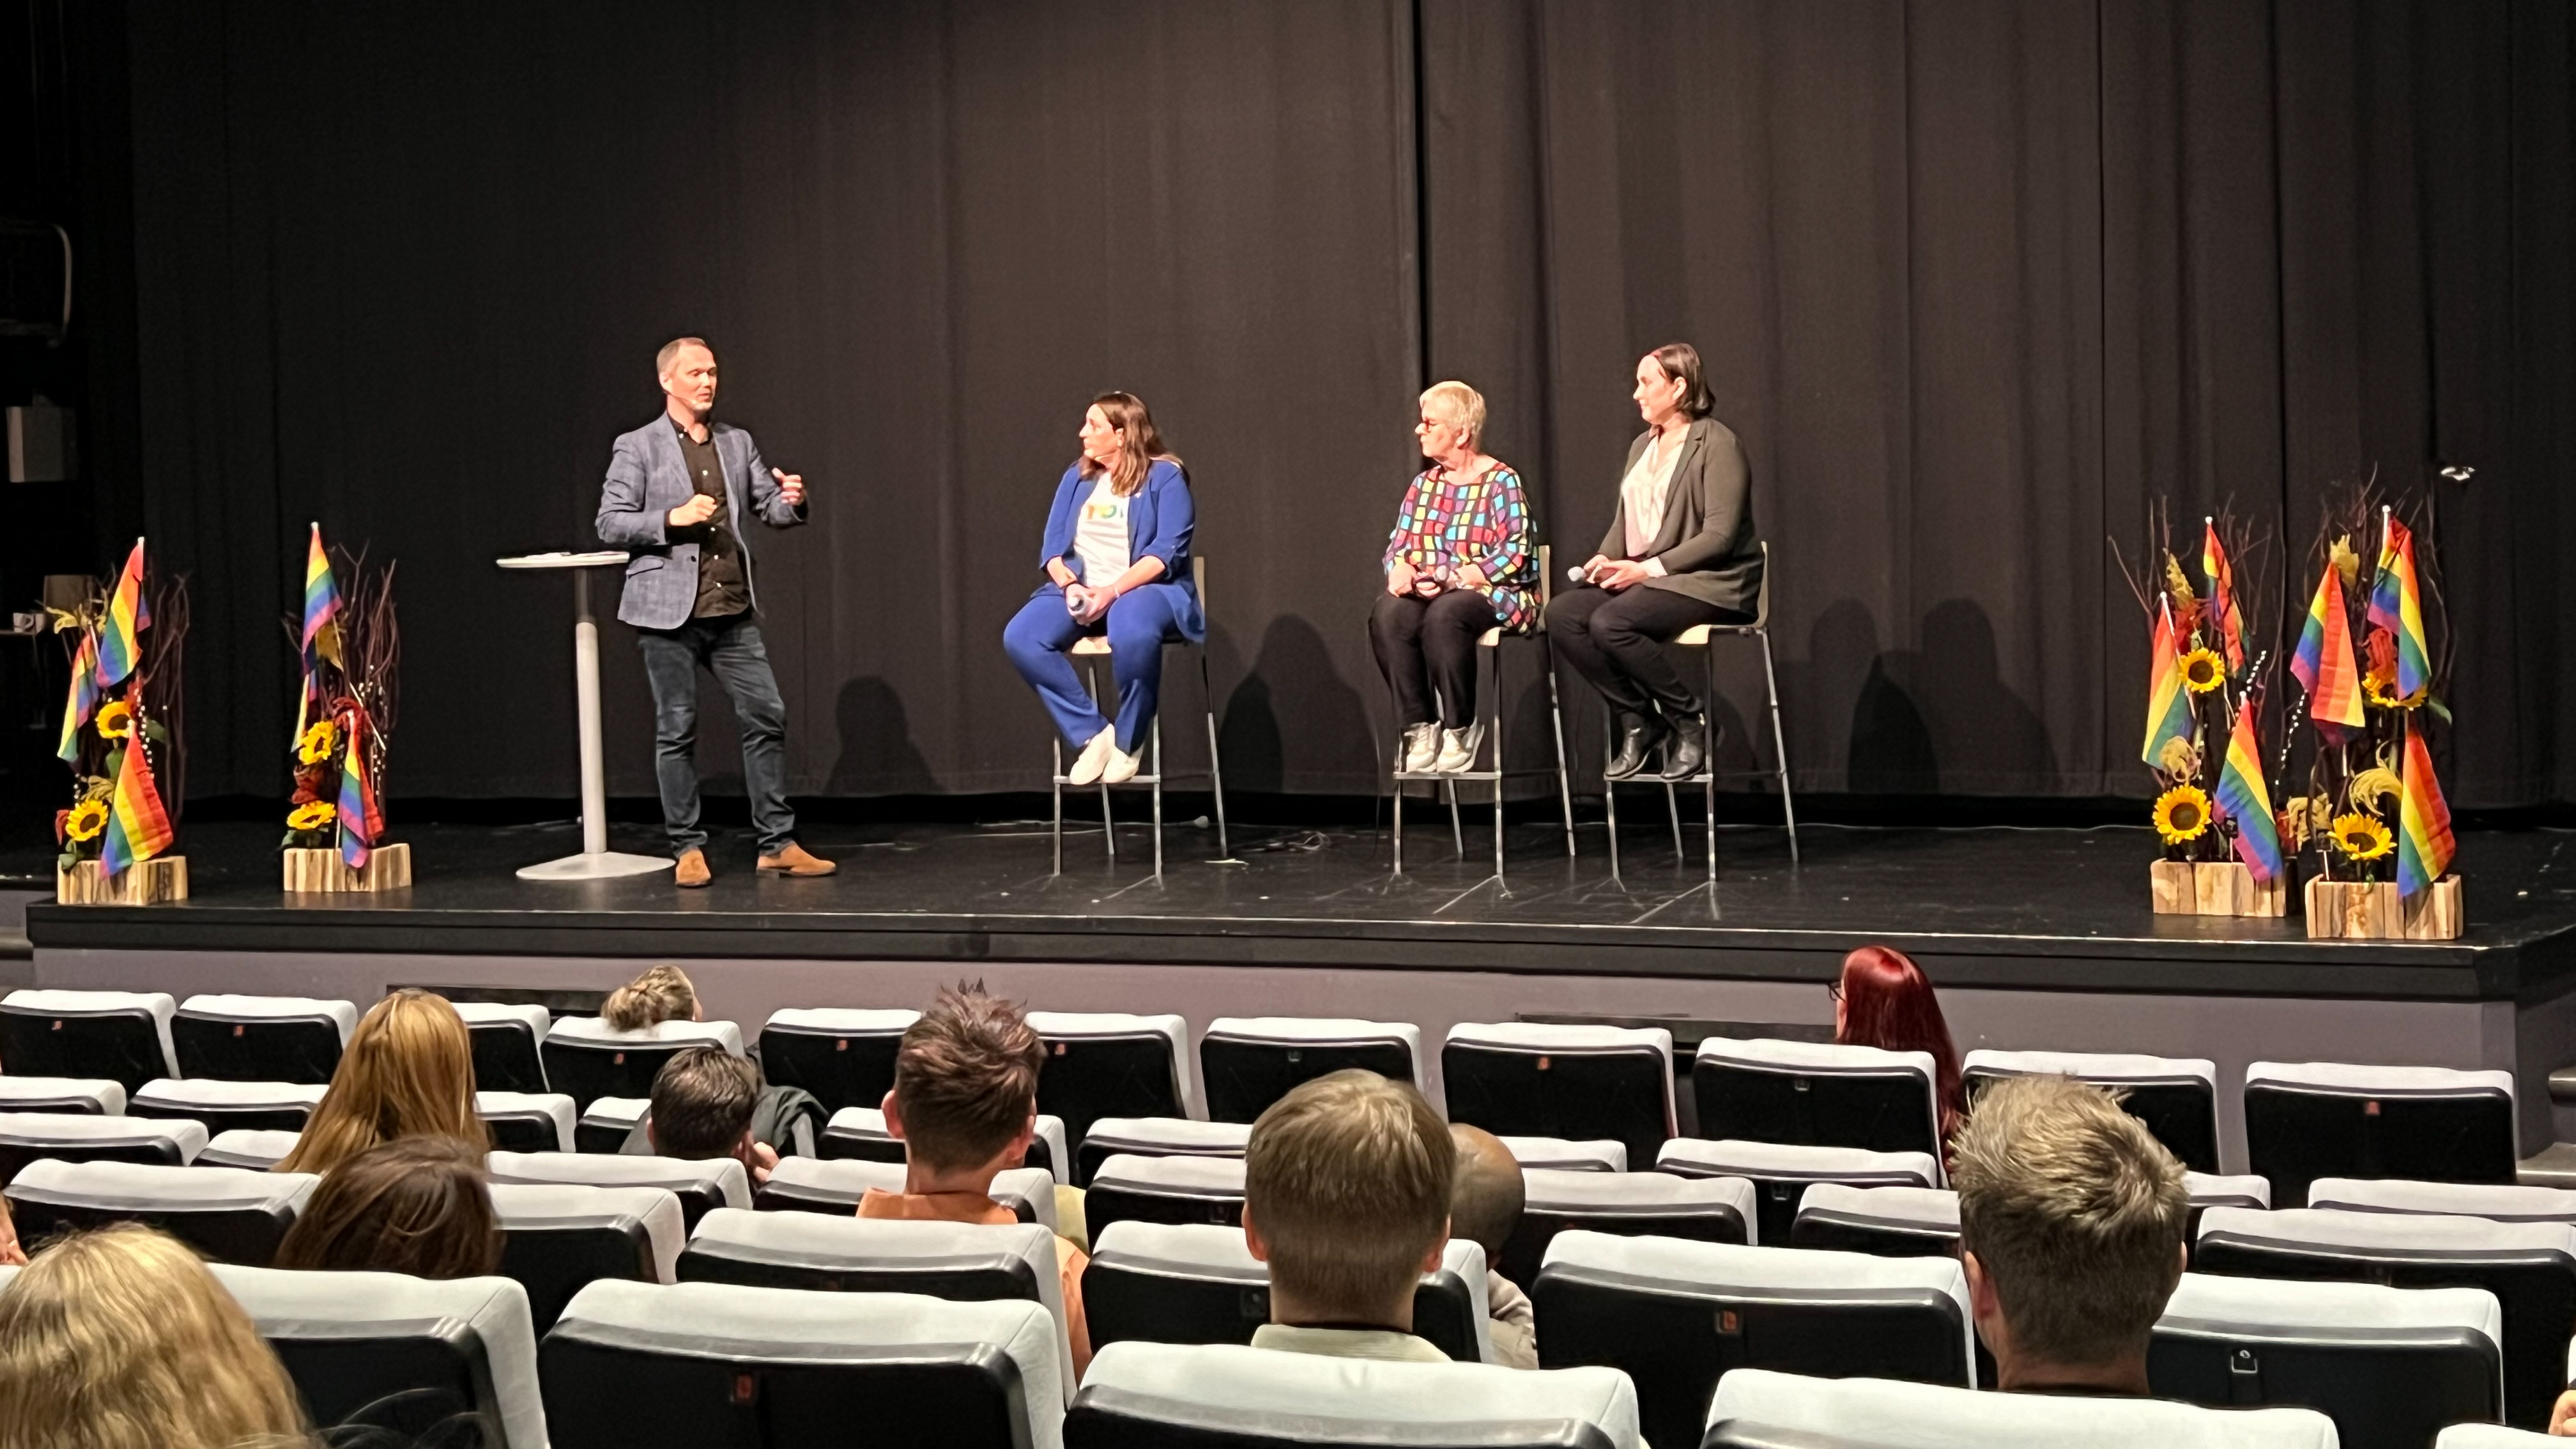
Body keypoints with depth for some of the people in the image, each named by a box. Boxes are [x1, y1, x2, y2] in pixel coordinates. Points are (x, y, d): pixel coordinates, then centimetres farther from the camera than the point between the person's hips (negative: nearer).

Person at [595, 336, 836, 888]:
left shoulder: (738, 443, 12)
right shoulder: (637, 448, 0)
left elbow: (771, 508, 11)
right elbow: (610, 525, -4)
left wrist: (791, 501, -12)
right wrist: (674, 519, -17)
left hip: (733, 611, 4)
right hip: (669, 612, -4)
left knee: (767, 717, 0)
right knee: (677, 731, 2)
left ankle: (777, 843, 7)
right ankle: (688, 848, 11)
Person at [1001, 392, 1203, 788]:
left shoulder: (1164, 476, -2)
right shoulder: (1077, 478, 14)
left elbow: (1167, 551, -12)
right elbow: (1053, 545, 9)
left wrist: (1113, 591, -25)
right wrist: (1069, 585, -14)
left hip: (1146, 588, -5)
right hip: (1080, 589, 5)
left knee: (1133, 633, -42)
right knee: (1020, 637, -25)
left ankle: (1129, 742, -18)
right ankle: (1091, 734, -16)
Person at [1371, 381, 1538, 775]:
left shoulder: (1501, 481, -3)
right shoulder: (1423, 484, 16)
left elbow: (1515, 553, -13)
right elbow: (1398, 546, 12)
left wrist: (1453, 579, -20)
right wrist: (1401, 571, -12)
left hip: (1494, 594, -5)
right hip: (1426, 593, 5)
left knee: (1444, 614, -38)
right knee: (1387, 614, -28)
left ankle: (1460, 730, -20)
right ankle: (1419, 727, -21)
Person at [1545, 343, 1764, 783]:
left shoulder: (1717, 444, -9)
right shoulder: (1642, 446, 17)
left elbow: (1720, 535, -16)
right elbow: (1623, 522, 20)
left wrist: (1649, 568, -22)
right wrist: (1606, 558, -4)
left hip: (1708, 582, -8)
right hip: (1642, 579, 8)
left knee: (1611, 623, -31)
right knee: (1561, 614, -16)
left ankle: (1690, 719, -13)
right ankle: (1636, 718, -7)